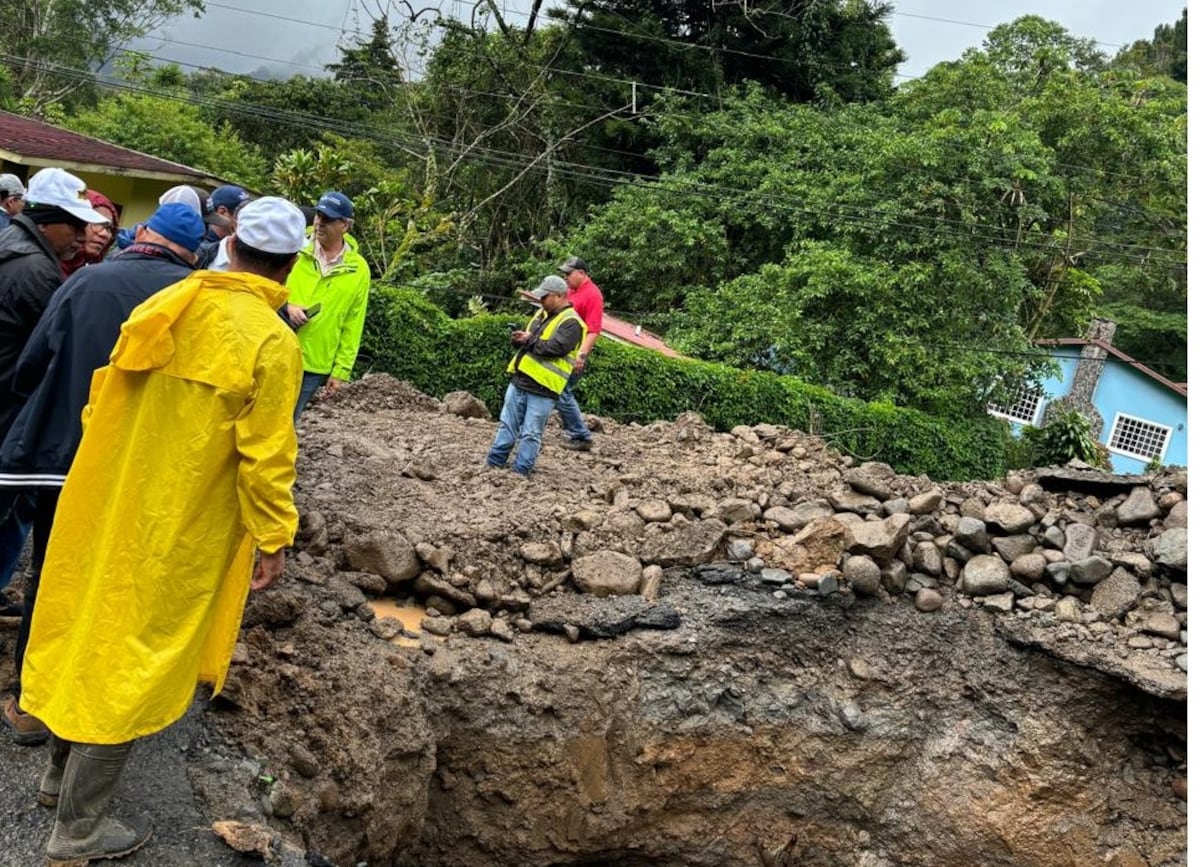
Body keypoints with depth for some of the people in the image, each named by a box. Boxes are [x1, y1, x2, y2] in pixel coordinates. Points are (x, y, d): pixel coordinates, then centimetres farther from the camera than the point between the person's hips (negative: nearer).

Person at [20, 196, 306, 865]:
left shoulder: (167, 303, 1)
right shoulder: (273, 343, -19)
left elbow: (107, 390, 10)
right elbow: (265, 456, -19)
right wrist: (275, 540, -8)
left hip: (109, 500, 7)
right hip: (177, 526, -7)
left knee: (94, 623, 22)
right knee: (137, 654, 6)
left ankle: (64, 765, 42)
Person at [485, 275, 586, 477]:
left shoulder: (571, 323, -10)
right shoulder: (542, 314, 16)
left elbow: (554, 348, -23)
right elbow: (527, 340, 23)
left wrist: (529, 340, -11)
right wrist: (519, 338, -1)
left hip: (542, 389, -8)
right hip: (519, 380, 8)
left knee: (530, 434, 0)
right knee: (507, 425, 12)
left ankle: (520, 473, 7)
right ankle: (493, 465, 20)